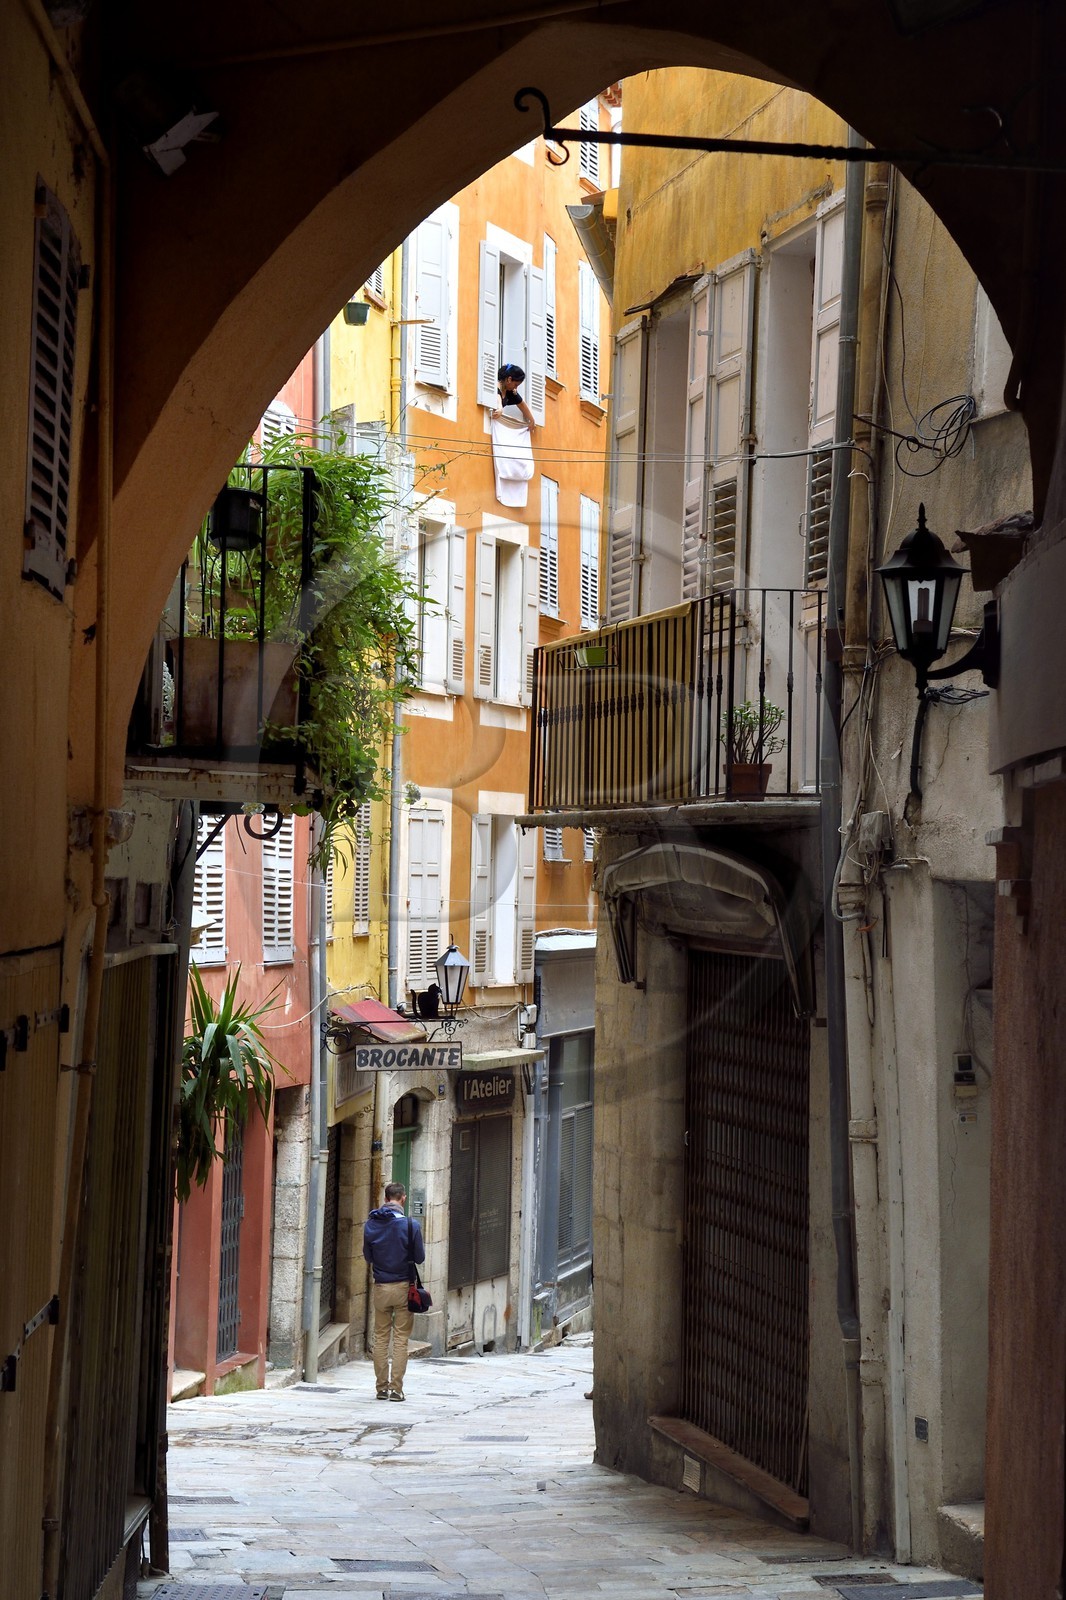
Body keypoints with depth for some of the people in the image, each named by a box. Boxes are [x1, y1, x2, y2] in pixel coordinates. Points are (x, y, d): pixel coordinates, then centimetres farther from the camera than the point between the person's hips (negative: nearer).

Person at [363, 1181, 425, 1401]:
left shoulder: (371, 1224, -1)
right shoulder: (410, 1225, -11)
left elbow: (367, 1256, 8)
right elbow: (420, 1258, -5)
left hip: (380, 1287, 3)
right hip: (403, 1286, -3)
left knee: (381, 1338, 11)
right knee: (401, 1339, 2)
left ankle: (382, 1387, 11)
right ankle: (396, 1388, -1)